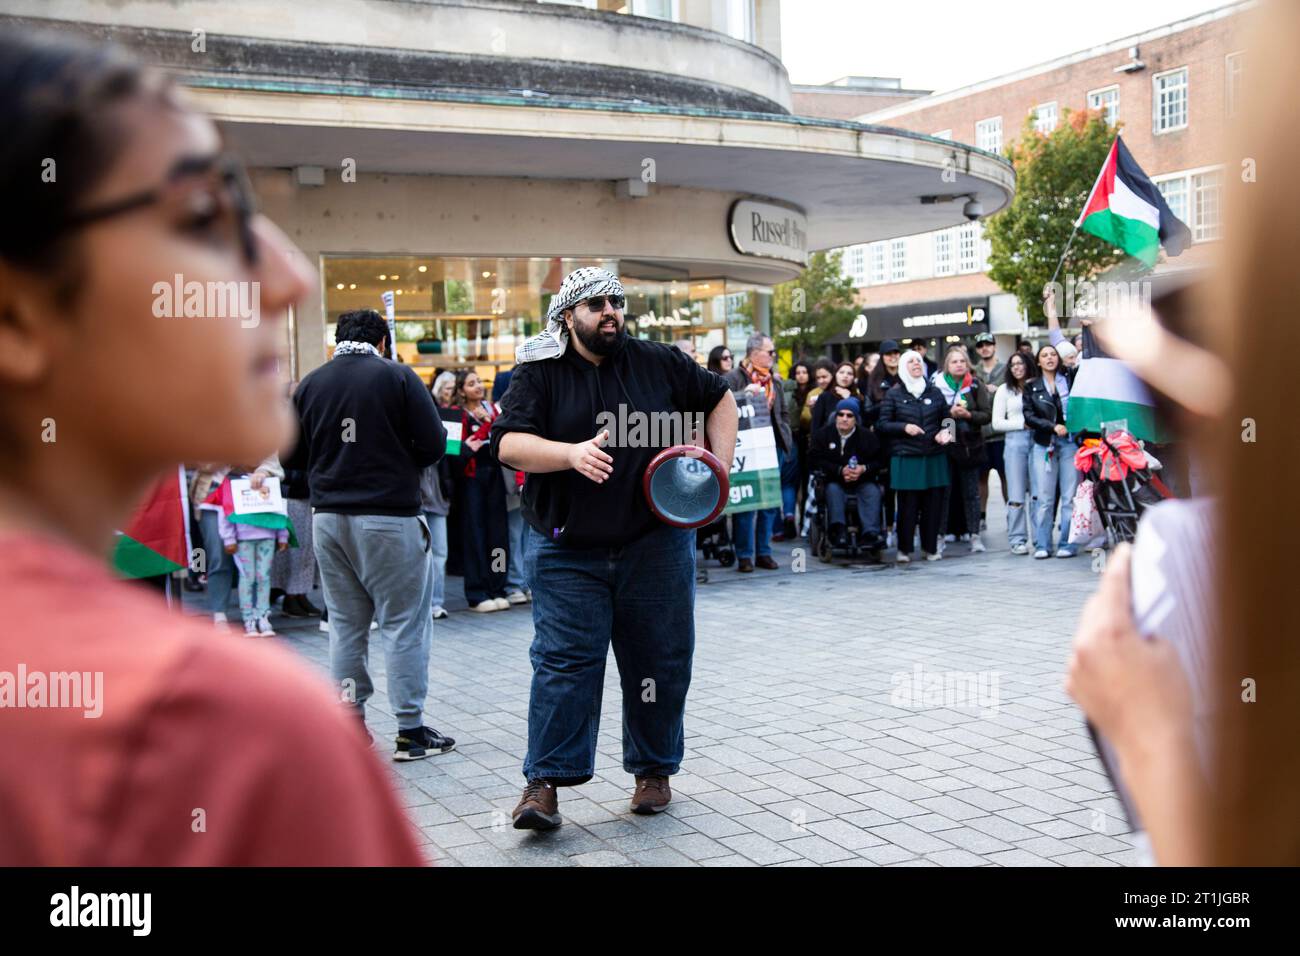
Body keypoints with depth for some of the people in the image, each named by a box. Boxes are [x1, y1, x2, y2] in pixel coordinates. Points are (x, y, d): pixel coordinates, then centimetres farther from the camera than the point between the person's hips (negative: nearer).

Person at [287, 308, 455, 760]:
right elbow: (433, 444, -8)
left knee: (345, 624, 13)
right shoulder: (397, 376, -6)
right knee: (404, 623, 2)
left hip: (328, 516, 5)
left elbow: (292, 455, 10)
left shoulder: (310, 384, 6)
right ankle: (411, 730, 4)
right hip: (389, 516, -4)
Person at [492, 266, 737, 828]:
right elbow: (508, 443, -12)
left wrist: (719, 465, 5)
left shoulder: (659, 363, 5)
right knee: (563, 662, -5)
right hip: (567, 553, -2)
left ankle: (654, 771, 25)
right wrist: (571, 453, -28)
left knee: (660, 662, 9)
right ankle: (544, 783, 1)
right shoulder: (539, 374, -1)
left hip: (655, 546, 2)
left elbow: (719, 399, 17)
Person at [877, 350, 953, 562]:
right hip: (906, 457, -3)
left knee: (934, 503, 3)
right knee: (908, 505, -4)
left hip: (934, 457, 3)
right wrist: (904, 427, -12)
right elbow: (882, 424, 2)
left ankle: (931, 548, 15)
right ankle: (904, 549, 7)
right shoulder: (893, 394, 4)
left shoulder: (935, 392, 11)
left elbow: (946, 418, 17)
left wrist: (944, 432, -4)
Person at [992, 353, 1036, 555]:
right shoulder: (1004, 390, 9)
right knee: (1017, 495, -4)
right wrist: (1023, 424, -4)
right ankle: (1017, 540, -1)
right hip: (1015, 441, -1)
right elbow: (997, 423, 6)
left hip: (1038, 440, 1)